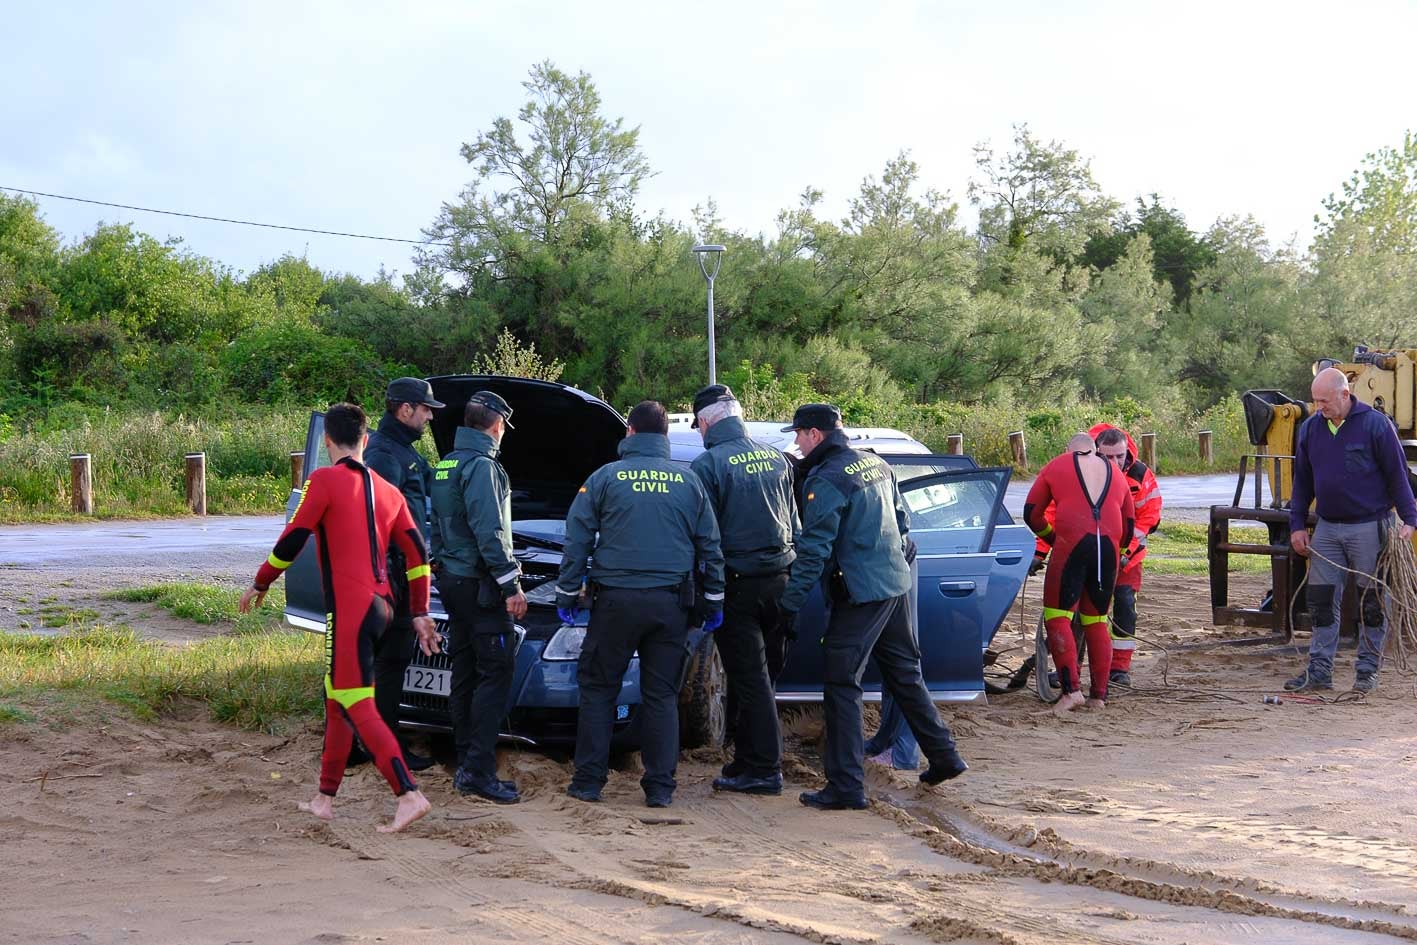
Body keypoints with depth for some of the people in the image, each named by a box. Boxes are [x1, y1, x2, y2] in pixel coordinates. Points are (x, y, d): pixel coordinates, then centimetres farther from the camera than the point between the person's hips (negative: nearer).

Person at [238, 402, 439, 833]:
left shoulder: (325, 480, -6)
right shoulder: (386, 490, 14)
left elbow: (292, 541, -7)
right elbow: (416, 553, 12)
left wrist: (259, 585, 8)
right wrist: (420, 614, 18)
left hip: (348, 610, -8)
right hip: (381, 606, 8)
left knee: (358, 707, -9)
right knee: (337, 697, 18)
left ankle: (409, 795, -20)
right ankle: (325, 798, 25)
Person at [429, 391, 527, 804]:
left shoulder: (445, 464, 16)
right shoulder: (481, 465, -14)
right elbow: (490, 532, -20)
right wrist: (511, 585, -18)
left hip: (452, 580, 10)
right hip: (479, 584, -10)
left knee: (465, 673, 12)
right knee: (495, 671, -8)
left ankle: (466, 766, 15)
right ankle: (478, 770, -12)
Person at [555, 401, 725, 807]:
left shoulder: (605, 477, 1)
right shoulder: (689, 481, 7)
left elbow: (577, 540, 2)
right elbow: (710, 546, 12)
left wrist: (567, 591, 9)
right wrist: (712, 600, 18)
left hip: (616, 599, -2)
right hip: (671, 603, 2)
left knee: (597, 687, 8)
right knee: (662, 695, 7)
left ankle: (588, 781, 7)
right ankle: (659, 786, 5)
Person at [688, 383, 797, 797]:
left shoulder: (708, 464, -11)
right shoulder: (776, 459, 9)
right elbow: (793, 521, 17)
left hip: (738, 583, -6)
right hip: (777, 579, 6)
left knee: (749, 677, -1)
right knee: (753, 673, 15)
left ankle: (764, 769, 1)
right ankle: (748, 760, 21)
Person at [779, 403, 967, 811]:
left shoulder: (825, 481, -15)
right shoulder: (877, 464, 11)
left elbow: (814, 550, -18)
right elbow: (901, 519, 20)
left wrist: (791, 603, -16)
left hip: (859, 593, -9)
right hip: (897, 583, 9)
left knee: (841, 684, -3)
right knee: (904, 671, 21)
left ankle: (846, 787, -4)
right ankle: (944, 757, 28)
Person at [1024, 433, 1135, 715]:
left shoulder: (1056, 466, 17)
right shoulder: (1115, 473, 27)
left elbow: (1031, 514, 16)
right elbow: (1128, 527, 28)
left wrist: (1051, 537, 31)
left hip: (1071, 544, -4)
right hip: (1109, 547, 4)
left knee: (1057, 616, -1)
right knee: (1097, 621, 14)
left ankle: (1071, 689, -14)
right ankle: (1099, 696, 13)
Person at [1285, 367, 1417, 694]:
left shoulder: (1376, 424, -9)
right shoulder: (1310, 428, 5)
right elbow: (1302, 481, 13)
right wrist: (1297, 525, 9)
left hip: (1369, 528, -5)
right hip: (1327, 528, 5)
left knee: (1372, 602, 3)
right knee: (1321, 600, 3)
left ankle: (1368, 670, 11)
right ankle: (1319, 670, 8)